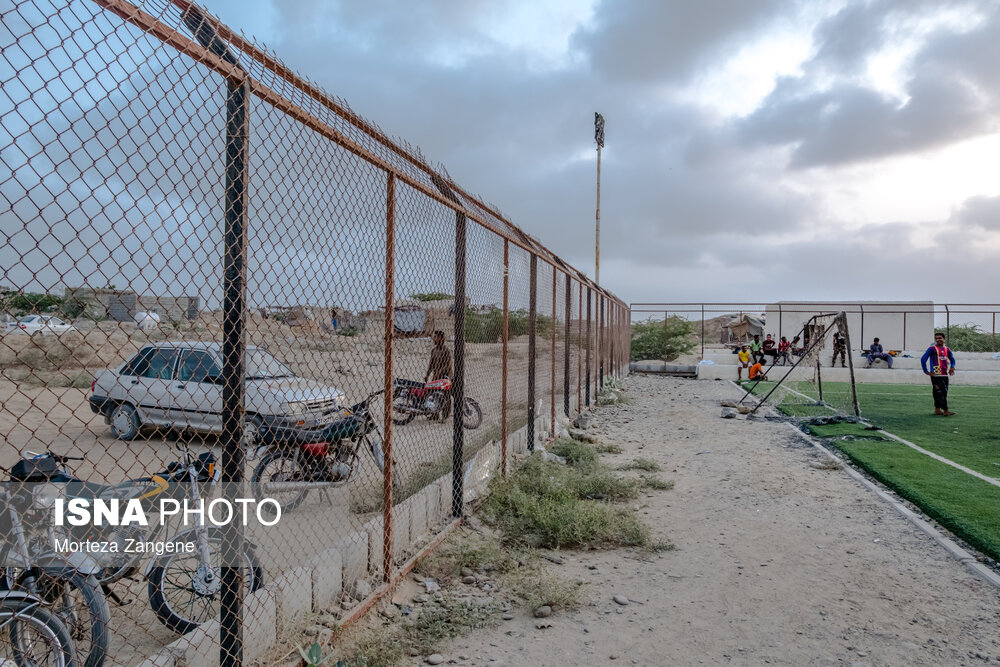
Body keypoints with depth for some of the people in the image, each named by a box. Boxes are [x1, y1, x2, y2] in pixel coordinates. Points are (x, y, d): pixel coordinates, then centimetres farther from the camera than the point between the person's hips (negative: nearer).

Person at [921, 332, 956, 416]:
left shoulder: (947, 349, 14)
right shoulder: (932, 348, -5)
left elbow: (952, 359, 29)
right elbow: (923, 359, -9)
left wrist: (952, 367, 10)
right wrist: (926, 371, -11)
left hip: (945, 375, 7)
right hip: (936, 375, -7)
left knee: (944, 392, 9)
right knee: (940, 393, -11)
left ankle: (937, 409, 17)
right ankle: (945, 410, -11)